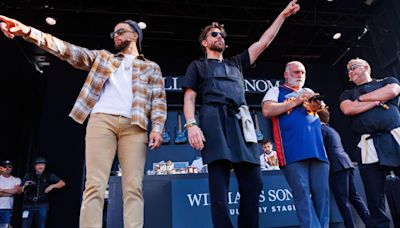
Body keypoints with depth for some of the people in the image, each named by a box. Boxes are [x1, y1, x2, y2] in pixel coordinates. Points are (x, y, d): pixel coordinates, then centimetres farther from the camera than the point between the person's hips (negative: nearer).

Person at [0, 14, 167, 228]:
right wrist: (30, 32, 0)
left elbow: (158, 99, 11)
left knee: (133, 187, -9)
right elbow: (70, 51, 13)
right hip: (102, 119, 1)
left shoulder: (151, 67, 22)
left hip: (134, 125, -1)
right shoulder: (102, 57, 26)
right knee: (94, 184, -10)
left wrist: (157, 127, -6)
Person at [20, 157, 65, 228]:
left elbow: (62, 183, 6)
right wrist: (24, 186, -10)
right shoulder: (28, 176, 9)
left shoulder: (49, 176, 7)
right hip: (28, 205, 0)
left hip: (42, 206, 0)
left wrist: (52, 186, -8)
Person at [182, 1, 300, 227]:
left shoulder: (236, 63, 32)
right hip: (215, 121, -4)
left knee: (253, 183, -3)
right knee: (219, 186, -12)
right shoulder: (198, 65, 21)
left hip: (241, 123, 5)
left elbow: (263, 42, 30)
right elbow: (189, 98, 8)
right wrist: (191, 124, -10)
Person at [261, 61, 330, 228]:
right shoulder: (276, 91, 13)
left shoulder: (309, 92, 29)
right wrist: (295, 102, -6)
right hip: (293, 150, -5)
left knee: (322, 192, 1)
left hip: (317, 148, 5)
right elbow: (267, 111, -5)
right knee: (302, 193, -8)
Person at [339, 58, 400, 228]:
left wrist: (360, 98, 4)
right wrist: (378, 100, 1)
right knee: (375, 199, 1)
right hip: (369, 147, 1)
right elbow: (348, 109, -1)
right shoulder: (347, 94, 21)